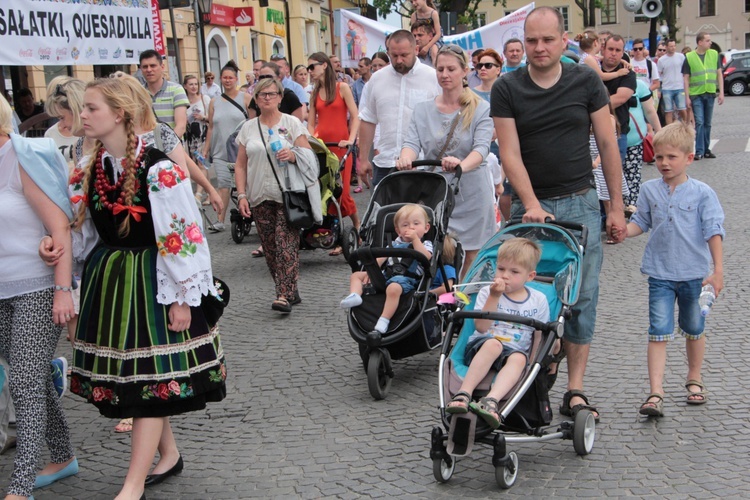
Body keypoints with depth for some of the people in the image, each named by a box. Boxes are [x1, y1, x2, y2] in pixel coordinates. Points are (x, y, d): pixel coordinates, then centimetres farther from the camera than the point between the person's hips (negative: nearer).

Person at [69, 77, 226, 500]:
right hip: (107, 279, 8)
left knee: (151, 379, -3)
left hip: (151, 280, -7)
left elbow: (183, 236, -16)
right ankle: (168, 454, 31)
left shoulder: (158, 169, -17)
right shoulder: (91, 166, 5)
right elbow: (82, 224, 15)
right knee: (126, 373, 14)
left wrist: (182, 298, -15)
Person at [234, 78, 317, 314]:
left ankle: (284, 295, -15)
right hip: (260, 197, 3)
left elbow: (309, 156, 3)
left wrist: (293, 155, -18)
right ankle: (290, 292, 13)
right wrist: (242, 194, 2)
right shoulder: (248, 128, 12)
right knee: (270, 248, 3)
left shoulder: (292, 123, 5)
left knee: (286, 245, -12)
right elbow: (240, 165, 12)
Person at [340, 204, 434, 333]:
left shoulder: (425, 244, 12)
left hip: (407, 279, -6)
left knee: (393, 288, -41)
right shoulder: (396, 244, 26)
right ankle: (354, 295, -25)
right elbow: (381, 258, 22)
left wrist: (415, 238, -10)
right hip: (386, 275, 7)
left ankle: (383, 321, -42)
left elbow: (426, 257, -11)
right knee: (356, 275, 2)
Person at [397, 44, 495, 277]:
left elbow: (482, 147, -14)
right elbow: (412, 142, -3)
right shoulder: (423, 109, 10)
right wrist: (405, 158, -28)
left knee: (471, 261, 3)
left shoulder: (481, 109, 1)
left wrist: (462, 165, -37)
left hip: (471, 195, -2)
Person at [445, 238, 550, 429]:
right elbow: (481, 328, -10)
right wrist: (494, 297, -18)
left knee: (519, 358, -34)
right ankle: (464, 394, -43)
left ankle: (491, 401, -55)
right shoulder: (487, 292, 4)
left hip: (515, 352, 1)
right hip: (480, 349, -1)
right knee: (493, 344, -36)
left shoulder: (538, 300, 9)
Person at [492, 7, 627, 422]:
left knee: (581, 297, 0)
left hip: (580, 203, 1)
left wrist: (617, 207, 2)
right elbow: (510, 154, -5)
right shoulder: (507, 89, -1)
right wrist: (531, 205, -17)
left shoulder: (586, 83, 2)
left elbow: (607, 145, 4)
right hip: (529, 205, -1)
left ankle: (575, 390, 5)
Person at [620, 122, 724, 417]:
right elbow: (641, 223, 11)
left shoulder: (702, 193, -6)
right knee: (659, 332, -7)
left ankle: (694, 379, 37)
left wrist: (718, 270, -10)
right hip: (660, 274, 1)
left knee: (694, 329, 16)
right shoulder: (649, 190, 1)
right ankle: (655, 393, -10)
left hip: (694, 273, -1)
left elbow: (713, 231, -6)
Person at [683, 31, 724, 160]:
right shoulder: (689, 57, -3)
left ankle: (706, 149, 17)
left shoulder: (714, 54, 5)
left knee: (707, 123, 9)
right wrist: (687, 97, -7)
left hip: (710, 94, 3)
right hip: (696, 95, -3)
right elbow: (686, 78, -2)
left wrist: (721, 92, 2)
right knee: (699, 122, -8)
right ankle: (699, 151, -4)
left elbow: (719, 74, 8)